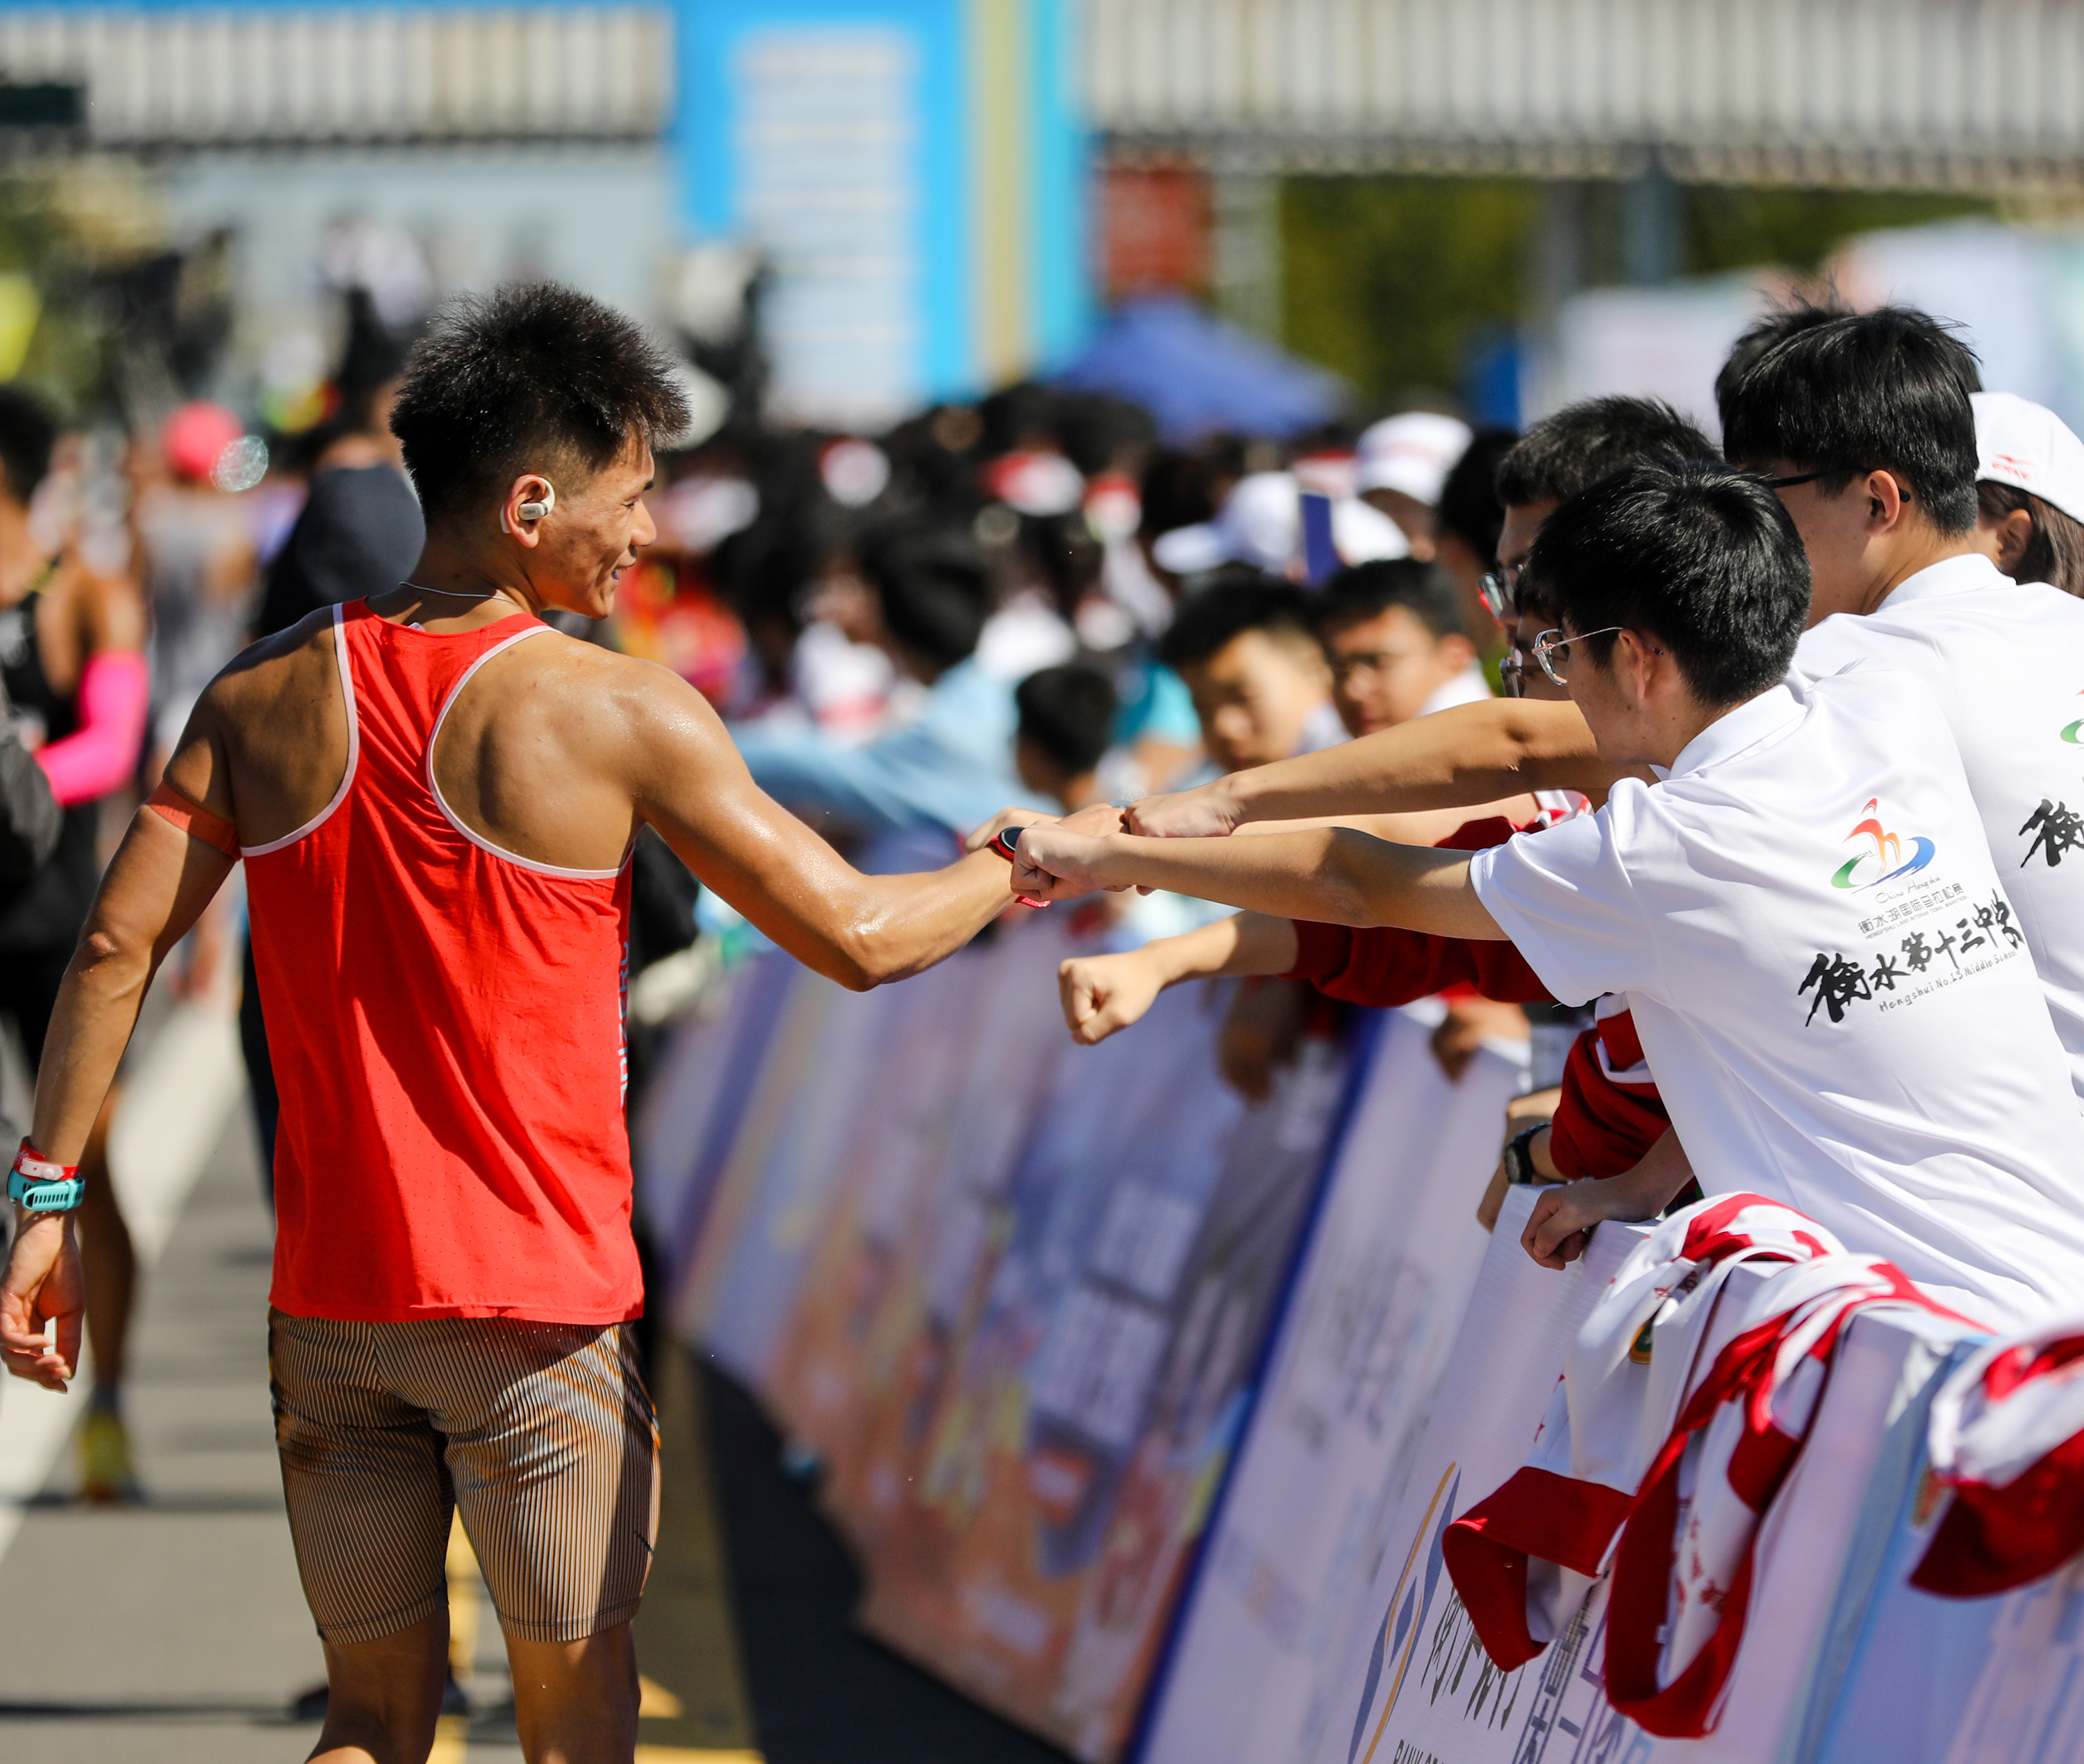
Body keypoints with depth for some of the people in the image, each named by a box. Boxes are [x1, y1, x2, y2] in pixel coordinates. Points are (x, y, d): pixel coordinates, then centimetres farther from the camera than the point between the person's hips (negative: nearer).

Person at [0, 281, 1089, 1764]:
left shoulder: (267, 695, 2)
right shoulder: (620, 716, -10)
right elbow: (856, 936, -6)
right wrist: (1020, 864, 12)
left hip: (329, 1296, 4)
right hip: (533, 1305, -4)